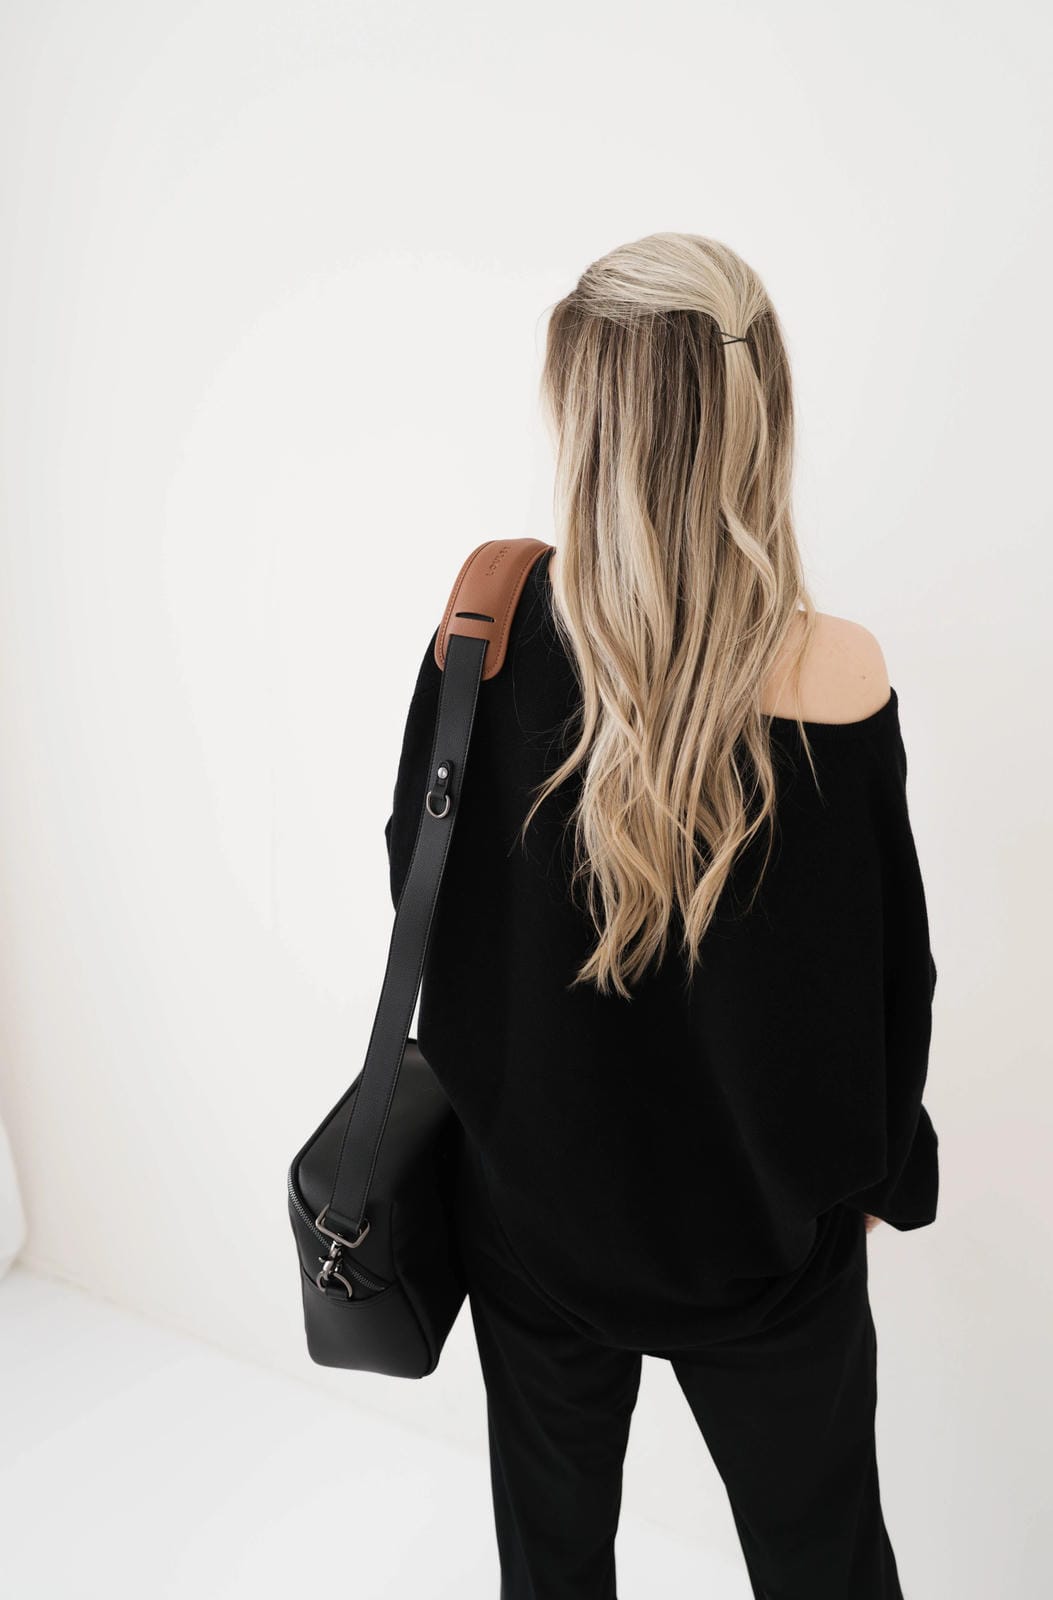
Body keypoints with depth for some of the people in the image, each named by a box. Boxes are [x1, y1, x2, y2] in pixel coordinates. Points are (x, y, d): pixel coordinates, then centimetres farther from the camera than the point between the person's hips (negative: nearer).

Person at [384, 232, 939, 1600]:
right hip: (763, 1228, -1)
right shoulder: (836, 678, -25)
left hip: (529, 1193, 2)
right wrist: (879, 1173, 4)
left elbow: (416, 872, -4)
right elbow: (888, 974, -15)